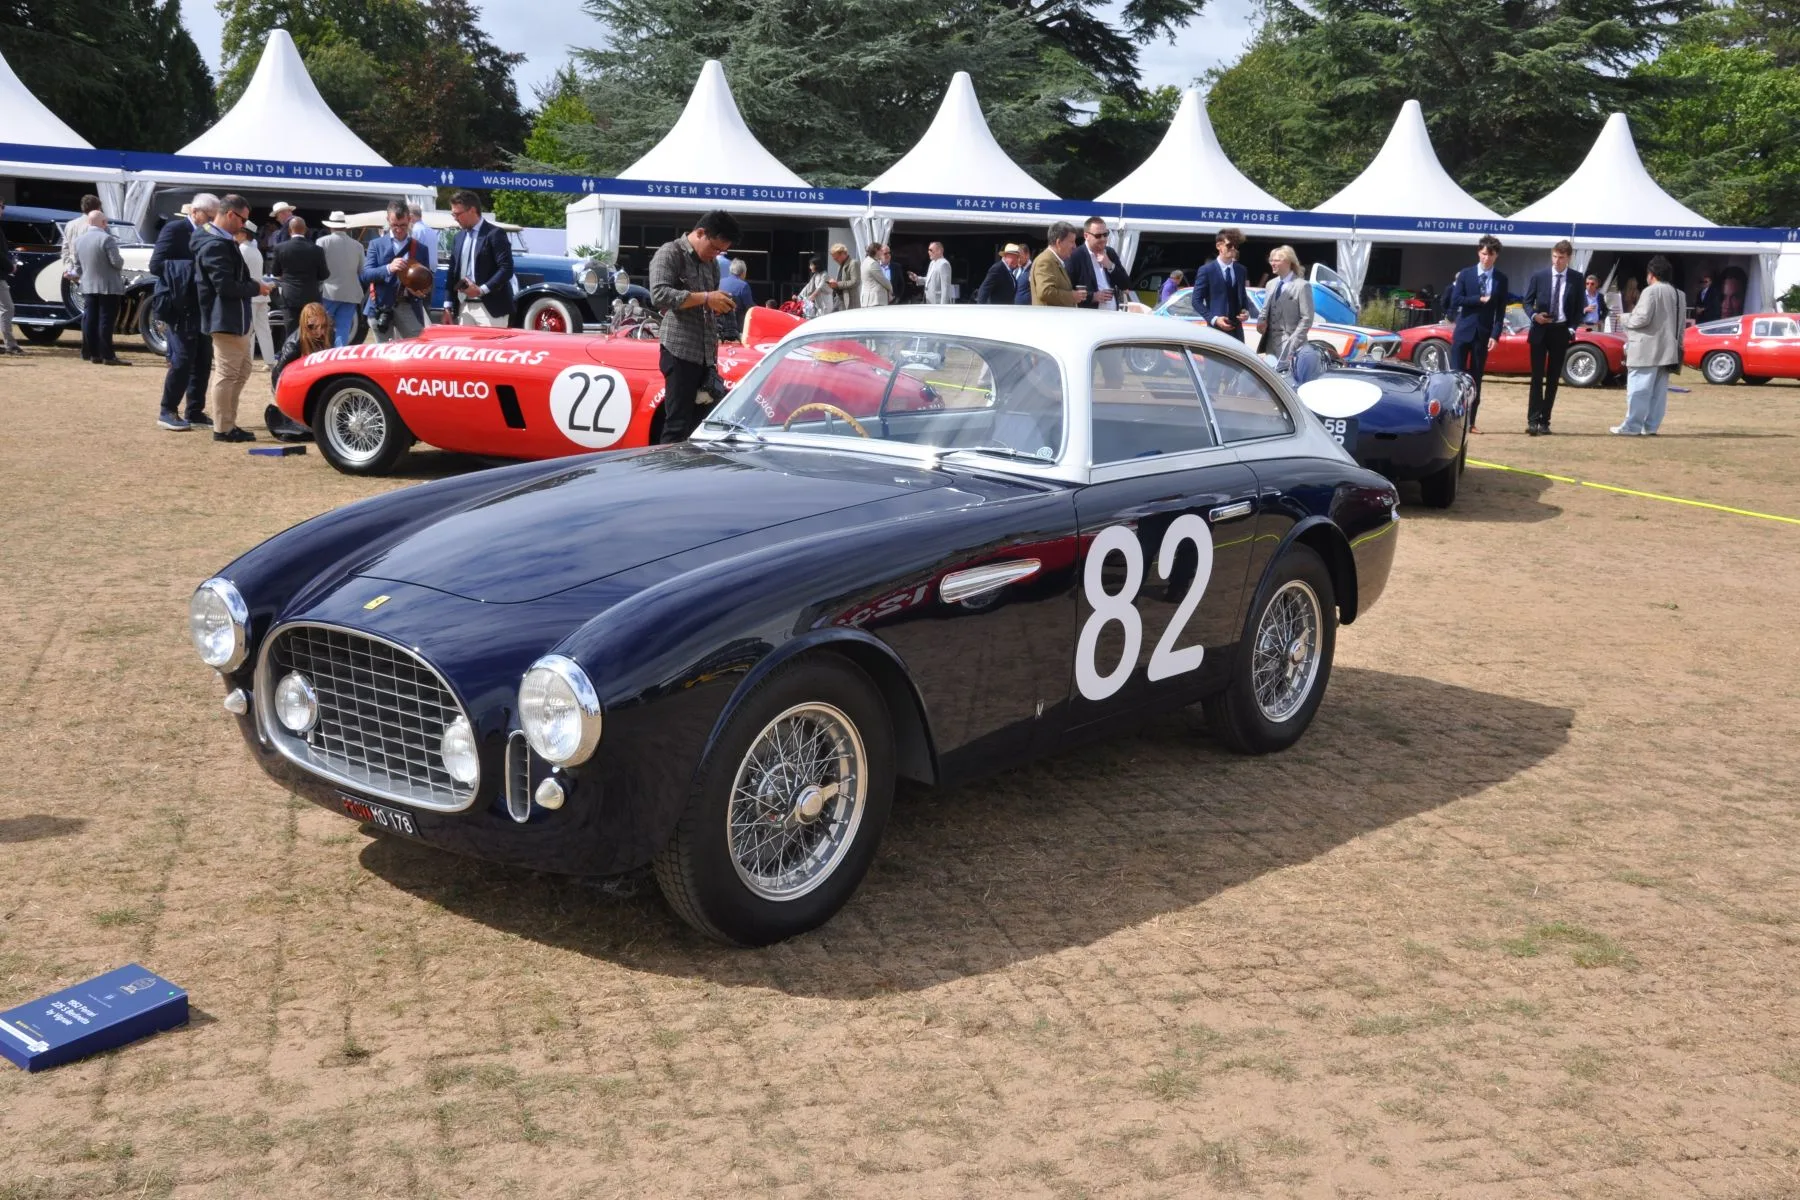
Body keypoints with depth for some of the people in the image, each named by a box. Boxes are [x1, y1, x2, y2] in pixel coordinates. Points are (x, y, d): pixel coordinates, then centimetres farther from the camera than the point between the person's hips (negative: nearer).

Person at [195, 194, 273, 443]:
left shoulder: (224, 241, 15)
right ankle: (223, 429, 2)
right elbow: (225, 286, -24)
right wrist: (256, 288, -12)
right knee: (228, 373, -5)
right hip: (226, 319, -11)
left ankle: (229, 423, 25)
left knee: (241, 371, 17)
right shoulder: (216, 245, -18)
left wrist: (252, 283, 4)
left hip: (236, 319, 11)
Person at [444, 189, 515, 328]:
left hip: (490, 308, -7)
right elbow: (453, 271, 17)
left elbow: (507, 268, -14)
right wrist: (448, 304, 10)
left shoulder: (495, 234, -7)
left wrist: (481, 290, -19)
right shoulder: (459, 237, 16)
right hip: (464, 307, 7)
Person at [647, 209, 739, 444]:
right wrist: (705, 298, -18)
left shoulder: (712, 264, 20)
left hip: (707, 355, 7)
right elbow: (659, 295, -18)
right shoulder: (670, 253, -2)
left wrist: (721, 305, 12)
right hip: (680, 352, -7)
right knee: (678, 426, -10)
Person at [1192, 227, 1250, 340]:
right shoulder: (1206, 270, -3)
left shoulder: (1240, 270, 14)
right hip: (1216, 329, -5)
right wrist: (1214, 319, -17)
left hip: (1237, 329, 5)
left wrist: (1246, 311, 1)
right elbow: (1197, 301, -4)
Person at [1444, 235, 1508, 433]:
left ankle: (1470, 422, 8)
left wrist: (1495, 335, -9)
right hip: (1463, 331, -1)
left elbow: (1501, 310, 1)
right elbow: (1455, 300, -7)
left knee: (1476, 379, 5)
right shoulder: (1465, 274, 2)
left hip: (1484, 334, 1)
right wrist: (1480, 299, -14)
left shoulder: (1501, 279, 4)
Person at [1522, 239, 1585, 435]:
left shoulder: (1576, 279, 3)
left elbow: (1579, 308, 7)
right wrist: (1534, 315, -13)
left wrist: (1572, 328, -6)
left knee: (1553, 378, 4)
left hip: (1561, 332, 1)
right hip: (1540, 330, -1)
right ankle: (1533, 420, -10)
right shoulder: (1538, 276, 2)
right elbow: (1527, 301, 7)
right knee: (1537, 377, -6)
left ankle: (1544, 421, 8)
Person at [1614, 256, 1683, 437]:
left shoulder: (1651, 291, -12)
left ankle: (1632, 426, -8)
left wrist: (1627, 318, 0)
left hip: (1647, 350, -9)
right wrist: (1678, 346, 23)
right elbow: (1679, 323, 19)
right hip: (1666, 350, 9)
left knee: (1638, 389, -7)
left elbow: (1642, 318, -19)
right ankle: (1650, 426, 9)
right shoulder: (1677, 294, 16)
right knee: (1658, 391, 8)